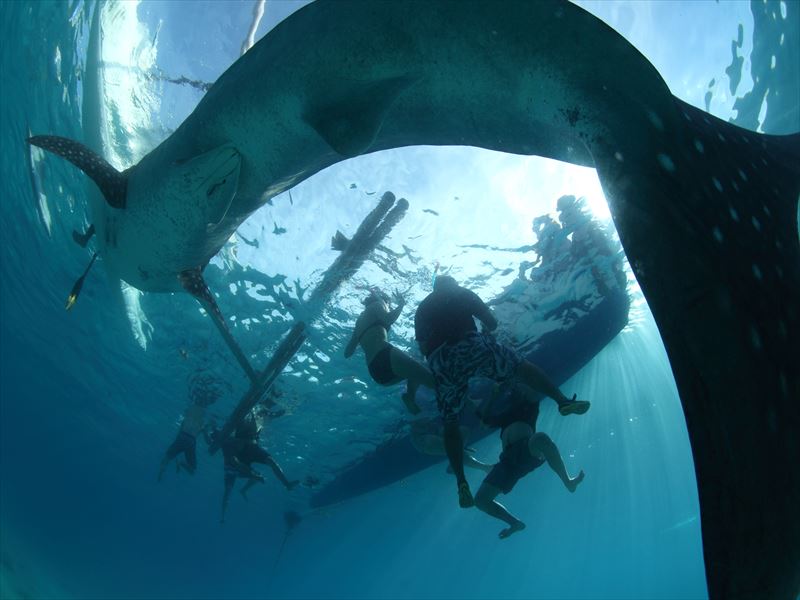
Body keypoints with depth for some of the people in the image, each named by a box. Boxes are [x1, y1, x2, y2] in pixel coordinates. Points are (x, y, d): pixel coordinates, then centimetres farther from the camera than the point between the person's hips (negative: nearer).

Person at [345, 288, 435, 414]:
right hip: (385, 356, -8)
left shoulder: (360, 319, 32)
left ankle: (410, 396, -2)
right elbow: (387, 319, -12)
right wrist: (401, 304, 5)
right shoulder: (377, 304, 13)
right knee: (431, 380, -14)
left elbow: (347, 353, 29)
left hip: (376, 373, 8)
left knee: (416, 372, 25)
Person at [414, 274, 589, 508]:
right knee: (521, 367, 5)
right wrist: (487, 331, 38)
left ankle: (461, 482, 0)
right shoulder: (462, 293, 24)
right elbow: (492, 322, 18)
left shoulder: (422, 308, 32)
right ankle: (563, 400, -15)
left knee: (450, 424, 9)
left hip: (438, 361, 3)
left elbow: (423, 347, 24)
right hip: (468, 344, -3)